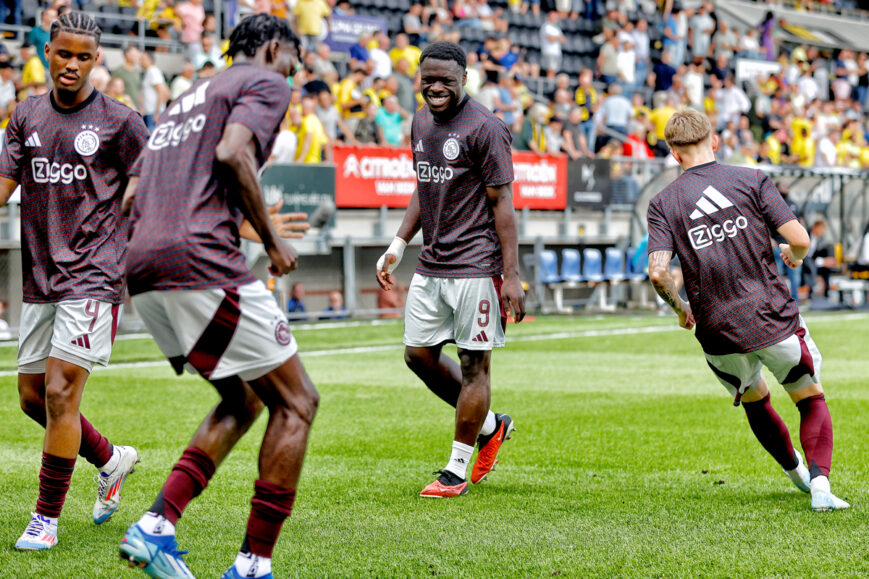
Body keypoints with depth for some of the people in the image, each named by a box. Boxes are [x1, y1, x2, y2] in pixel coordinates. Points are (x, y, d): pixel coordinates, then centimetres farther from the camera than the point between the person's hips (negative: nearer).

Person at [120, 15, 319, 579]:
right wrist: (272, 241, -5)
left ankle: (157, 524, 5)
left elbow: (131, 196, 25)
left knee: (242, 402, 19)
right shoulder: (266, 82, 6)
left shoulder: (187, 99, 30)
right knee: (296, 402, 0)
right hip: (200, 261, -9)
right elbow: (232, 153, -14)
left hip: (141, 273, 9)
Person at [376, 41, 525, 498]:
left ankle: (457, 469, 6)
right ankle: (490, 425, 27)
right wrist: (399, 244, 15)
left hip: (476, 265, -8)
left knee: (474, 363, -2)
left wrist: (512, 276, -16)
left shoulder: (485, 129, -12)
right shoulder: (421, 123, 12)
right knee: (418, 353, 9)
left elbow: (502, 203, -13)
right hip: (431, 263, 8)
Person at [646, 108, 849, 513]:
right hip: (774, 318, -2)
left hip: (719, 334, 2)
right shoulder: (751, 180, -2)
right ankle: (819, 483, -5)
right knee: (812, 401, 15)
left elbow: (658, 272, -12)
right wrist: (795, 256, 16)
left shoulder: (663, 203, 0)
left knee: (754, 401, 29)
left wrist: (680, 309, 8)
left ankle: (796, 473, 39)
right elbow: (800, 239, -8)